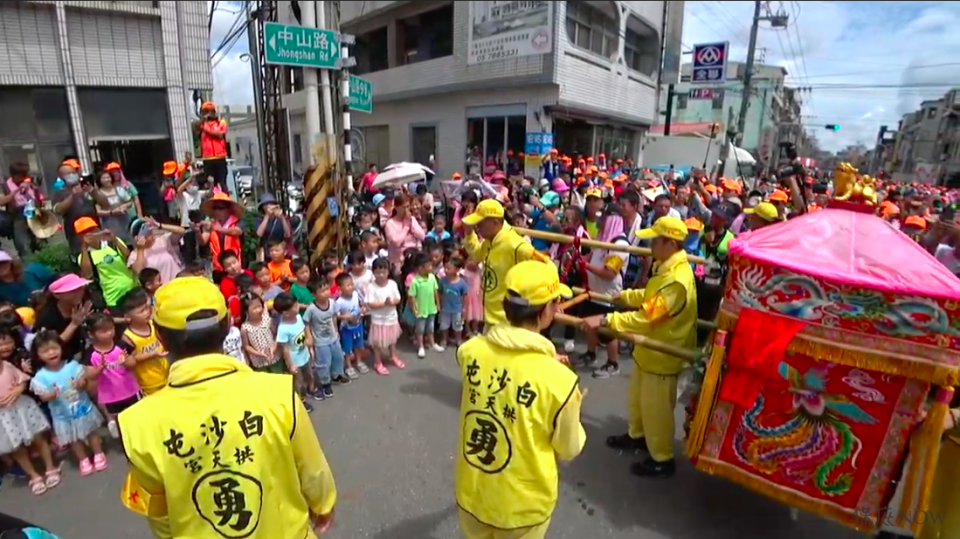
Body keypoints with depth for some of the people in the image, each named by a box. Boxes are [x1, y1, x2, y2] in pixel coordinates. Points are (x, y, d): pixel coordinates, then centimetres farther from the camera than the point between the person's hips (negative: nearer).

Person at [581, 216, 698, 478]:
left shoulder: (677, 280, -32)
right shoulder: (665, 267, 1)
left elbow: (645, 316, -37)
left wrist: (605, 319, -40)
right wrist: (623, 295, 22)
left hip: (662, 353, -10)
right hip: (649, 348, 10)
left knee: (655, 407, 8)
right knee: (638, 397, 26)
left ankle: (662, 459, 28)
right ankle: (637, 435, 48)